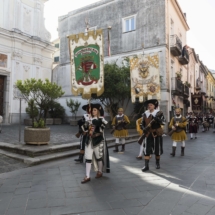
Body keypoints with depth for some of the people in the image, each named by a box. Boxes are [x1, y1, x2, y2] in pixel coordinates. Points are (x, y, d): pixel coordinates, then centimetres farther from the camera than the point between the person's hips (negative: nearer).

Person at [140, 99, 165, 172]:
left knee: (157, 149, 10)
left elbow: (163, 122, -10)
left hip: (156, 133, -1)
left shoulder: (159, 113, -2)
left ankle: (157, 163, 31)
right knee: (146, 150, -4)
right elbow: (142, 123, 11)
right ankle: (146, 166, 1)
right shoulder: (145, 114, 6)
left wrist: (157, 119, -27)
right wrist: (144, 129, -8)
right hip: (147, 134, 2)